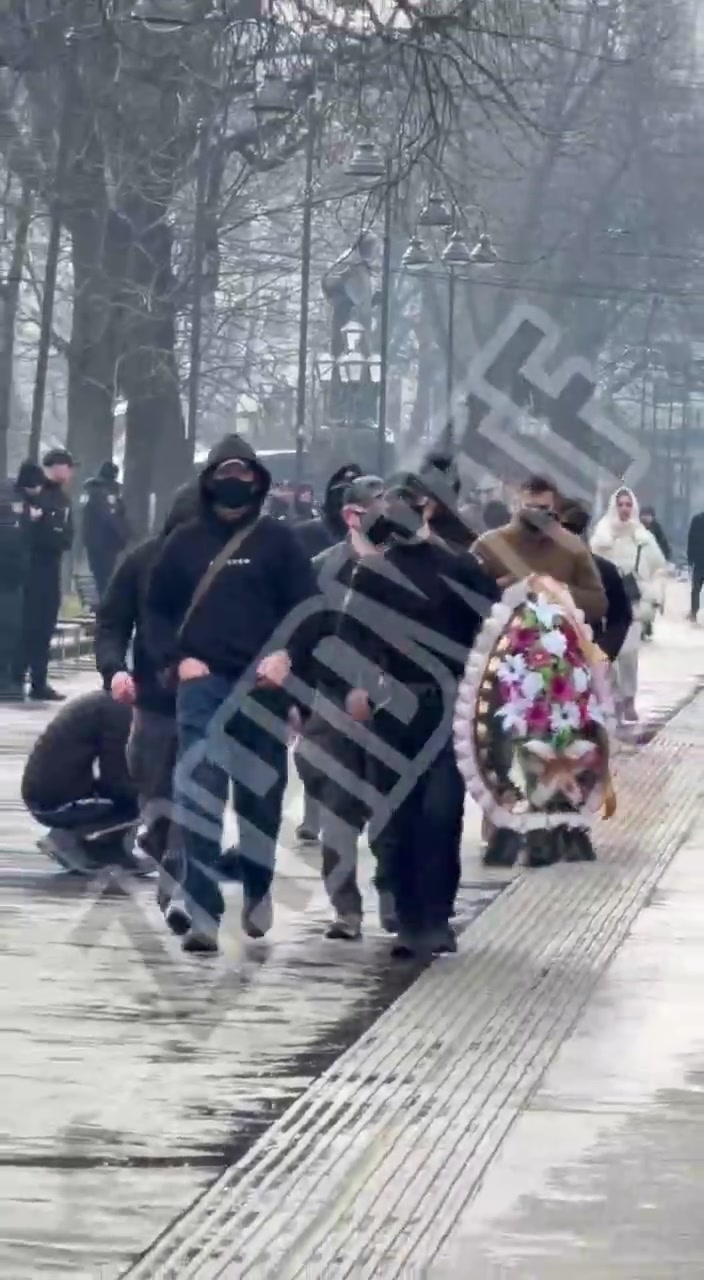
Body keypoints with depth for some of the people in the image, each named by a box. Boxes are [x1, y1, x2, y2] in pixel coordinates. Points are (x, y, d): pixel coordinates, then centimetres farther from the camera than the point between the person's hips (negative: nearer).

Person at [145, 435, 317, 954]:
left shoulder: (278, 540, 4)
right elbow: (158, 609, 12)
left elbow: (307, 608, 1)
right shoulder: (185, 541, 9)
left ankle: (258, 892, 31)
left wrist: (285, 654, -15)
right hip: (204, 682, 0)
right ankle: (201, 907, -18)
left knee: (261, 793, 10)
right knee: (199, 792, -13)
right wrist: (177, 659, -4)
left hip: (264, 685, 0)